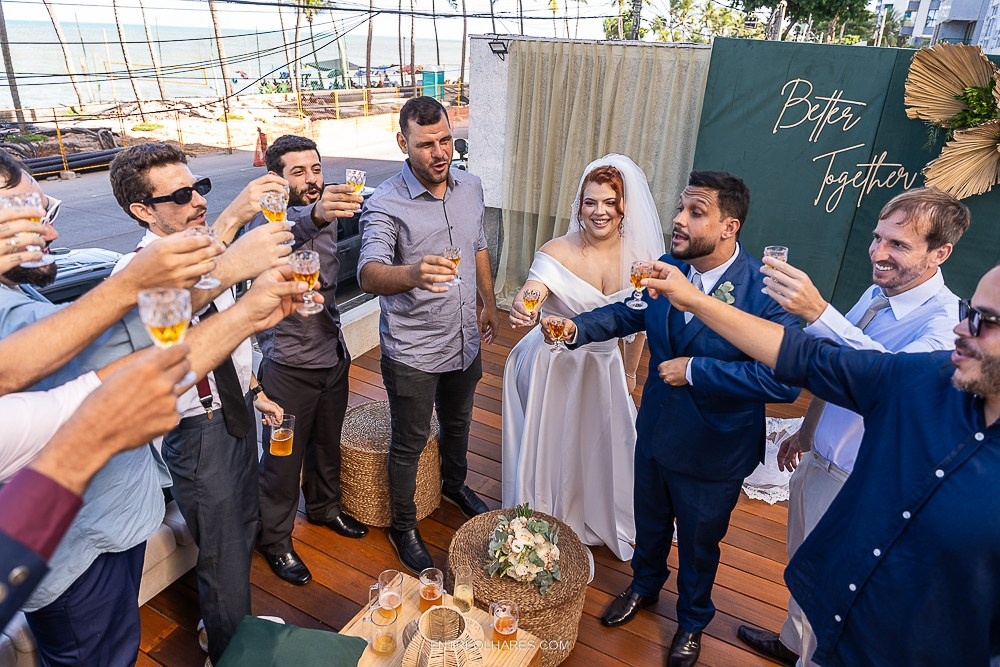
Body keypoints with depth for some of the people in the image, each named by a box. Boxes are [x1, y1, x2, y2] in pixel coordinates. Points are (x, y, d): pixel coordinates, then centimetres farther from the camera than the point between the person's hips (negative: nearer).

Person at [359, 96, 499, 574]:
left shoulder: (470, 188, 0)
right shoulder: (384, 203, -20)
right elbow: (369, 274, -34)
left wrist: (489, 304, 18)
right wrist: (412, 273, -54)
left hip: (464, 341, 6)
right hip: (412, 352, -6)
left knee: (458, 424, 27)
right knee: (409, 443, 12)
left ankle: (454, 485, 55)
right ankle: (403, 527, 34)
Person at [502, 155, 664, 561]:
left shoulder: (639, 257, -8)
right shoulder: (558, 253, -20)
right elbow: (529, 297, -36)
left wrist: (630, 371, 13)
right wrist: (521, 311, -59)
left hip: (604, 367, 4)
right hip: (552, 366, -3)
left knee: (603, 447, 17)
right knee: (547, 448, 12)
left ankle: (599, 523, 47)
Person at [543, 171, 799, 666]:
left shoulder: (766, 290, -26)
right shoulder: (665, 268, -9)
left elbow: (784, 379, -33)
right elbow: (629, 312, 5)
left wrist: (694, 370, -30)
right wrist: (578, 327, -14)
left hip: (712, 453, -4)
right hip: (655, 433, 5)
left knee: (698, 542, 21)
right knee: (649, 521, 28)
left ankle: (692, 621, 51)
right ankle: (644, 586, 59)